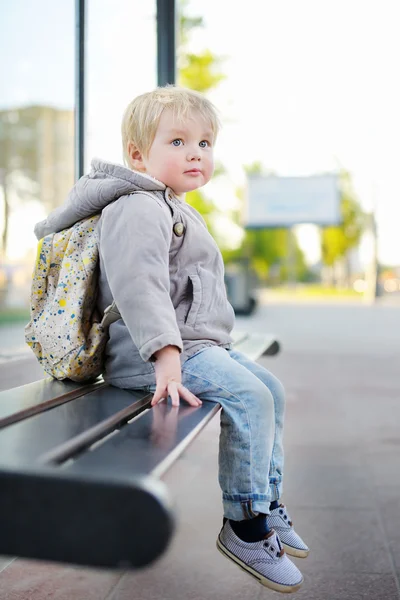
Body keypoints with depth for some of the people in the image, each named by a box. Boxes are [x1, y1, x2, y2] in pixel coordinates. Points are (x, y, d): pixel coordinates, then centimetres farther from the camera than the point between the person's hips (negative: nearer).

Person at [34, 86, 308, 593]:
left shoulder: (179, 211, 22)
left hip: (201, 343, 11)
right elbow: (139, 287, -29)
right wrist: (166, 355, -37)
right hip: (151, 352, -11)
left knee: (269, 389, 12)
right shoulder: (139, 209, -15)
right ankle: (244, 526, -10)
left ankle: (267, 505, 23)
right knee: (248, 396, -23)